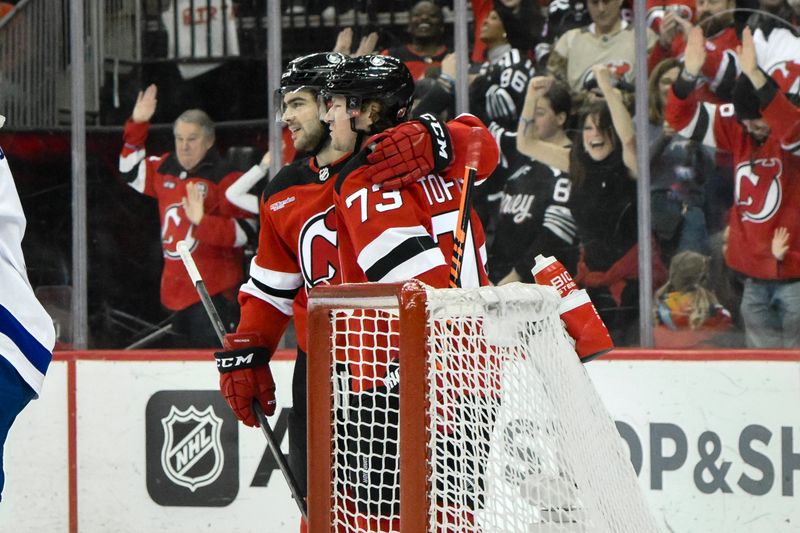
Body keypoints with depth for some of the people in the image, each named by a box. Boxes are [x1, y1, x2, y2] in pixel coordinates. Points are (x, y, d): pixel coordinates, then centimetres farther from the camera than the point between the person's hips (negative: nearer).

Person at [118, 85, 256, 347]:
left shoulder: (225, 178, -10)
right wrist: (137, 125, 17)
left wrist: (202, 221, -28)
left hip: (214, 293, -7)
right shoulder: (165, 170, 11)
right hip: (177, 291, 7)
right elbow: (131, 172, 28)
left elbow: (245, 230, -16)